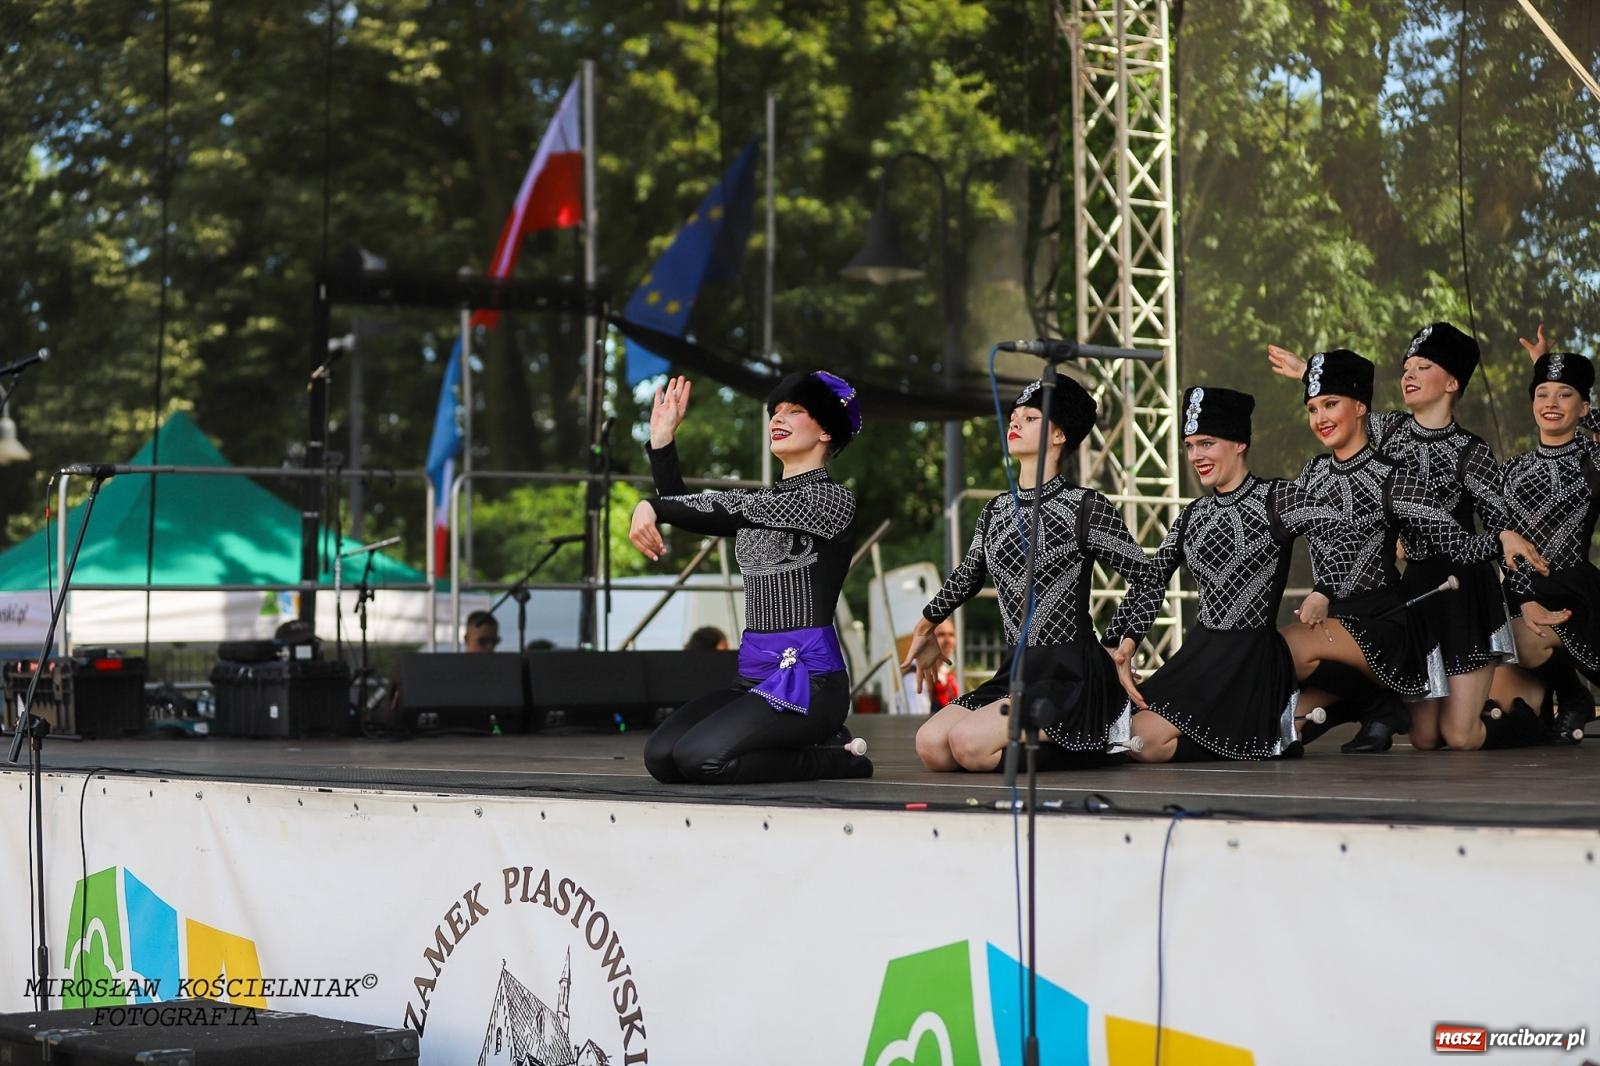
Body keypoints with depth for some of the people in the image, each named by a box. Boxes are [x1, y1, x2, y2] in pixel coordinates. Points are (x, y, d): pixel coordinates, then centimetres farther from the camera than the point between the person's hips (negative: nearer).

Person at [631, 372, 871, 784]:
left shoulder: (831, 499, -6)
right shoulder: (766, 499, 21)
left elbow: (734, 509, -18)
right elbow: (688, 513, 16)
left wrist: (653, 506, -25)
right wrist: (661, 439, 9)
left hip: (807, 677, -8)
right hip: (755, 674, 8)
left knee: (699, 759, -28)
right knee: (661, 757, -13)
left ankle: (832, 755, -4)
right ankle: (812, 743, 5)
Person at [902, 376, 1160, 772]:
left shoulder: (1085, 507, -6)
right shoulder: (996, 511, 12)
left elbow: (1146, 579, -1)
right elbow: (967, 575, 30)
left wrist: (1122, 647, -8)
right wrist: (926, 627, 41)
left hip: (1071, 672, -6)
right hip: (1016, 669, 6)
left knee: (968, 743, -25)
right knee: (930, 745, -13)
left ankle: (1095, 737, -4)